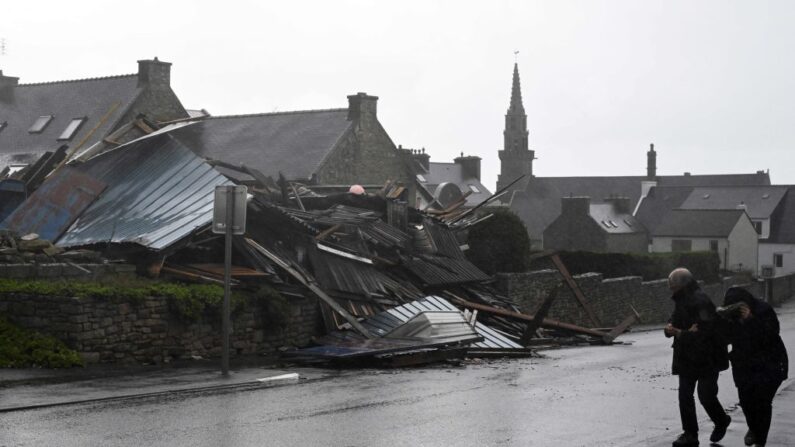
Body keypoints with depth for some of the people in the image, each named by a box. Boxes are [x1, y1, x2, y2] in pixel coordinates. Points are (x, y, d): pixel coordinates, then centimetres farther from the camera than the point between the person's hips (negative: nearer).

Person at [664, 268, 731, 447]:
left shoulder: (700, 302, -21)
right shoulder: (682, 301, 9)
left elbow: (704, 332, -28)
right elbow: (673, 323, 13)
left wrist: (680, 333, -21)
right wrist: (670, 328, -12)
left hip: (707, 359, -9)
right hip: (687, 358, 9)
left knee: (705, 395, -2)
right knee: (684, 395, 5)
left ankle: (722, 421, 27)